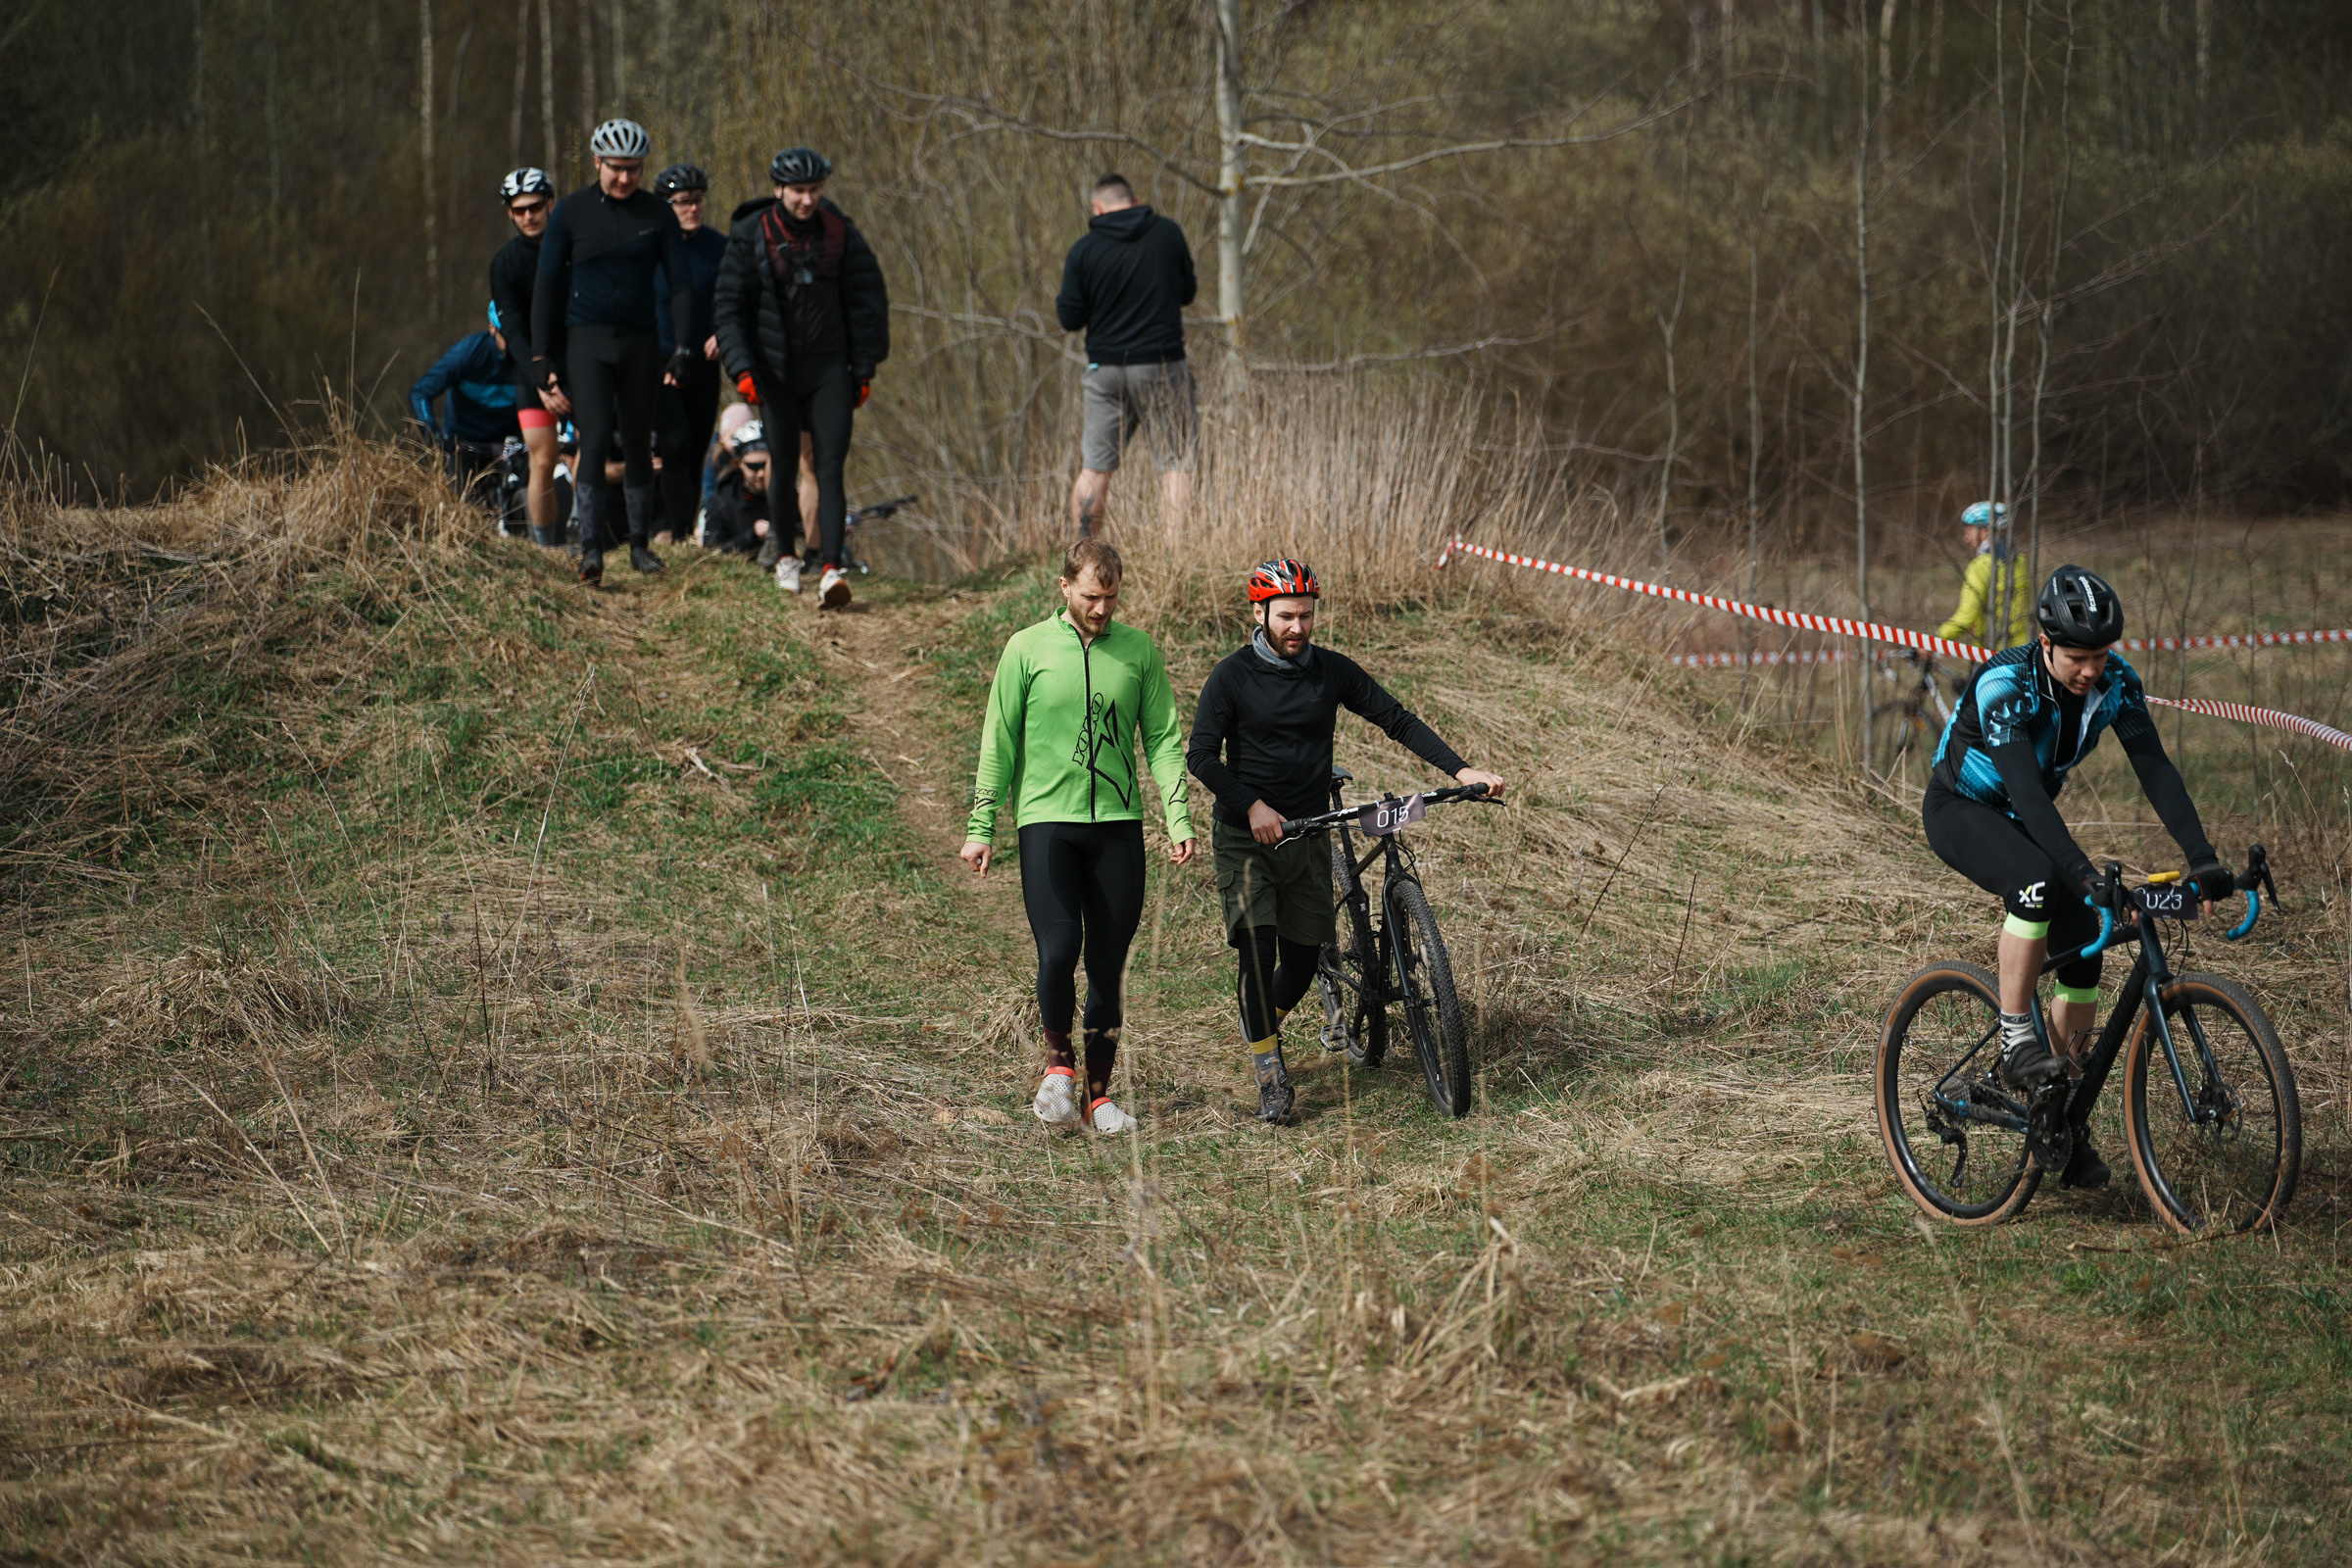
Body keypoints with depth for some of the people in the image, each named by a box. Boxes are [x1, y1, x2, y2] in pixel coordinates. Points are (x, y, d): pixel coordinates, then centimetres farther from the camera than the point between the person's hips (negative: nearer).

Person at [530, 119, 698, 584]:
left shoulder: (658, 214, 1)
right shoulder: (570, 212, -2)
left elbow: (681, 283, 5)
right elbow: (547, 285, 2)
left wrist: (681, 350, -4)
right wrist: (541, 360, -2)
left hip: (639, 341, 2)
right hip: (586, 340, -2)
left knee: (638, 444, 9)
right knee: (595, 440, -16)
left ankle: (640, 543, 21)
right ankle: (592, 548, -20)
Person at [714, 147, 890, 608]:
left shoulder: (839, 232, 1)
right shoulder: (750, 235, -3)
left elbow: (866, 299, 8)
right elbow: (730, 307, -1)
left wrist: (864, 370, 5)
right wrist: (741, 368, -12)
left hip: (828, 366, 0)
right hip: (775, 367, 0)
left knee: (830, 467, -10)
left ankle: (831, 570, -18)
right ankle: (782, 552, 26)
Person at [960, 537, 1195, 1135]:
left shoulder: (1138, 651, 6)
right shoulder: (1028, 649, 1)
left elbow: (1164, 739, 8)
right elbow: (998, 742, 4)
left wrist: (1178, 818, -3)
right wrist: (980, 827, 1)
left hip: (1119, 823, 2)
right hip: (1047, 820, -2)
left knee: (1108, 963, 4)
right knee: (1058, 950, -16)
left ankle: (1099, 1093, 14)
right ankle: (1059, 1058, 10)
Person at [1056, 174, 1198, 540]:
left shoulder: (1084, 251, -3)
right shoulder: (1168, 233, -1)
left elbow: (1070, 318, -1)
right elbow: (1187, 292, 10)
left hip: (1106, 371, 1)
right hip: (1162, 366, -1)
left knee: (1094, 468, 8)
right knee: (1176, 464, 2)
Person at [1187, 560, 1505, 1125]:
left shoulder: (1332, 671, 2)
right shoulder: (1233, 676, -7)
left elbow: (1396, 719, 4)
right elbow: (1202, 756, -10)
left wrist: (1461, 770, -7)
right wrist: (1253, 806, -24)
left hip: (1308, 834, 4)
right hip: (1246, 835, -4)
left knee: (1302, 957, 5)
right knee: (1258, 949, -17)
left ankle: (1263, 1025, 37)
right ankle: (1270, 1075, -6)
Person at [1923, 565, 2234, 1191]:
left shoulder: (2116, 681, -17)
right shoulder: (2005, 684, -33)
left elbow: (2155, 768, -18)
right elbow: (2025, 787, -42)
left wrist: (2202, 856, -30)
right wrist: (2085, 874, -52)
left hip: (2025, 820, 6)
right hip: (1960, 811, -6)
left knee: (2083, 949, -8)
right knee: (2039, 880, -36)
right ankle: (2016, 1043, -25)